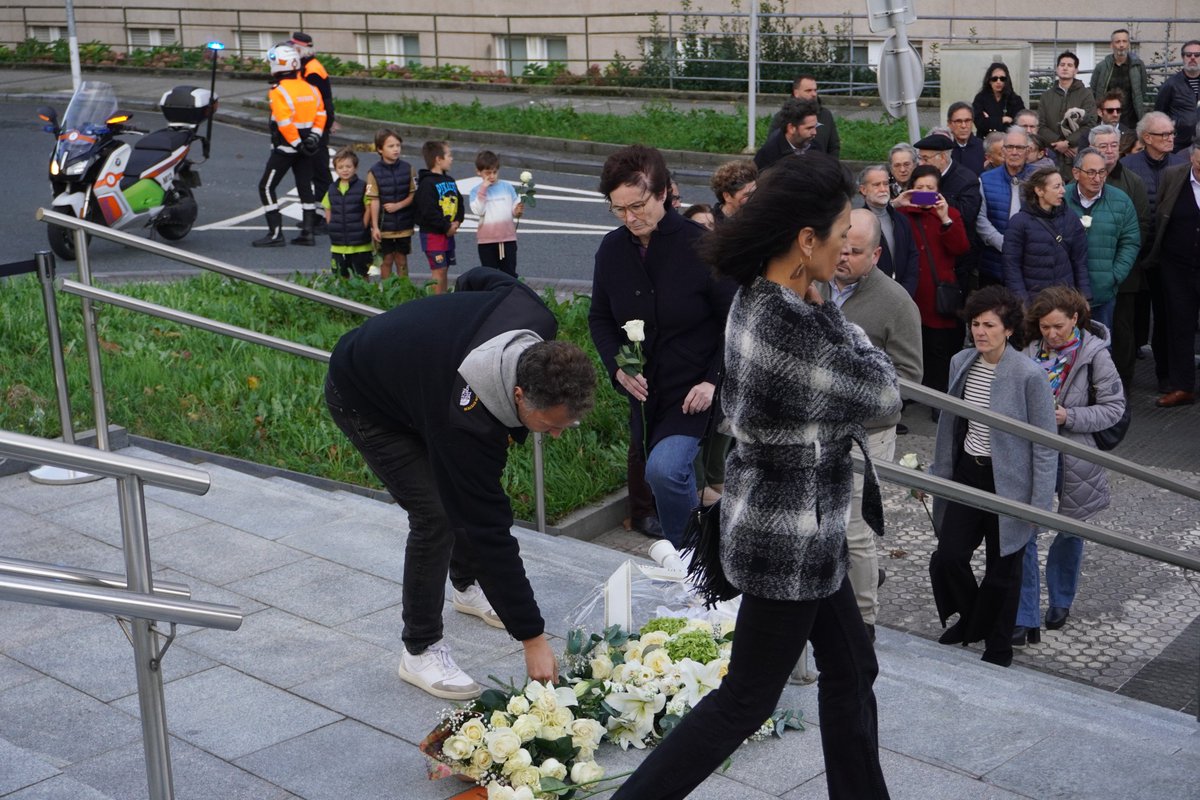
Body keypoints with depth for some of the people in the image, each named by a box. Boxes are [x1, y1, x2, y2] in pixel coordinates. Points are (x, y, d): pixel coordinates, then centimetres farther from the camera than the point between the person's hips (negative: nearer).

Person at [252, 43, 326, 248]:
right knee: (305, 187, 13)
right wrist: (314, 136, 4)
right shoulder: (309, 88, 5)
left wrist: (297, 144, -16)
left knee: (266, 187, 0)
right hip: (305, 146, 7)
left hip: (285, 147, -7)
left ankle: (275, 234, -4)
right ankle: (307, 233, 14)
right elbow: (320, 114, 8)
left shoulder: (278, 92, -18)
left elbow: (284, 123, -24)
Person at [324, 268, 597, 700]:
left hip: (411, 354, 8)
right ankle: (421, 651, 0)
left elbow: (478, 279, -5)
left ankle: (467, 587, 39)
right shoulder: (465, 420, -43)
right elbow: (488, 530, -37)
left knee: (471, 492, 13)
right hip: (361, 399, -7)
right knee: (437, 515, -16)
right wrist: (532, 638, -31)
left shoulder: (536, 320, -28)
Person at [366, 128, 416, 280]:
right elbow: (374, 201, -10)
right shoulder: (374, 172, -9)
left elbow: (413, 194, 1)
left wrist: (398, 205, -16)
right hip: (384, 226, -2)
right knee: (387, 260, 8)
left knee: (402, 260, 11)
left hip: (404, 225, 2)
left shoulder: (406, 168, -2)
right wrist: (375, 227, -13)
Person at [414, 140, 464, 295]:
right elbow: (428, 212, -21)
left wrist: (457, 222, -2)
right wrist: (446, 227, -15)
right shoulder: (427, 183, -14)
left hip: (448, 233, 8)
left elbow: (459, 203, 16)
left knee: (444, 269, 12)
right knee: (439, 270, -7)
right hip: (433, 234, -8)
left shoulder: (450, 181, 13)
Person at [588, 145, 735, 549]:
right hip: (645, 391, 6)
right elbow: (600, 318, 12)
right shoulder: (612, 250, 0)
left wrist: (715, 382, -17)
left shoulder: (701, 247, -14)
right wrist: (617, 366, -5)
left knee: (665, 470, -26)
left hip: (694, 391, -5)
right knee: (676, 483, 15)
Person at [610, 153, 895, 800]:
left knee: (851, 669, 21)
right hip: (791, 534, -10)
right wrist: (822, 305, -10)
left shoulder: (756, 298, 1)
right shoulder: (794, 326, -29)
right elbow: (884, 393, -16)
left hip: (776, 516, 10)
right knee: (747, 698, 6)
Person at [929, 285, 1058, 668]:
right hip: (968, 474, 5)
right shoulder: (961, 363, 0)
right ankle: (970, 620, 31)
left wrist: (1040, 503, -14)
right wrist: (939, 473, 13)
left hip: (1008, 482, -5)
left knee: (1002, 570, 8)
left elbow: (1045, 444, -13)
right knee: (947, 557, 0)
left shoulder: (1029, 375, -17)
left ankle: (998, 650, 29)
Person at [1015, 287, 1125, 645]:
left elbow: (1114, 407, -7)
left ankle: (1060, 602, 39)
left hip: (1073, 456, -2)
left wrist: (1068, 417, -18)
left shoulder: (1094, 354, -11)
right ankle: (1025, 619, 1)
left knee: (1069, 531, 16)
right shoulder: (1034, 350, -1)